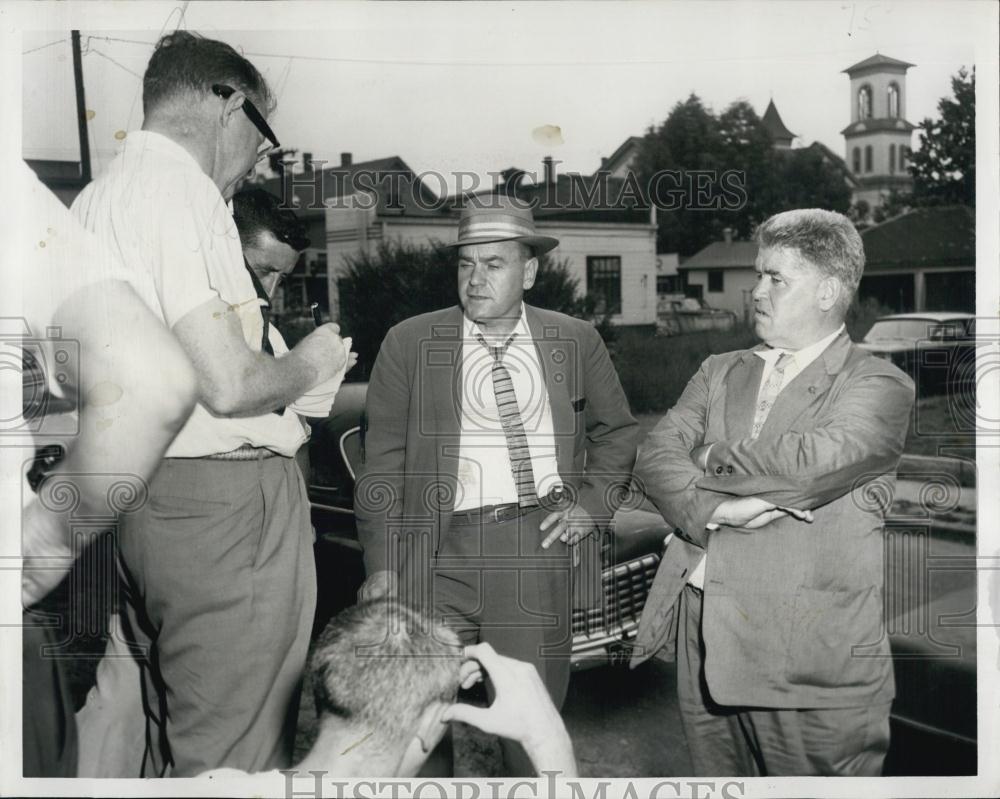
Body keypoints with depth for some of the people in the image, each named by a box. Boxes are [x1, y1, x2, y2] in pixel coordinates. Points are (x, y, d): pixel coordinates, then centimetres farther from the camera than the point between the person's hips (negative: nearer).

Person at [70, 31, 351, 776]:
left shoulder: (95, 196, 15)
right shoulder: (181, 188, -14)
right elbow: (228, 384, -22)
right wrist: (307, 365, -2)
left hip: (142, 500, 10)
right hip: (223, 500, -10)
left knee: (174, 734, 21)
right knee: (235, 752, 1)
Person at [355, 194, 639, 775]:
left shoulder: (575, 340, 7)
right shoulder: (409, 343, 2)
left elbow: (617, 431, 20)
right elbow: (383, 461, 2)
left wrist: (593, 503, 4)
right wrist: (382, 565, -3)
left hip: (539, 548, 1)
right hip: (441, 551, 0)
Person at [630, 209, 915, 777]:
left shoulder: (880, 385, -3)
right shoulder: (720, 373, 14)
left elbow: (817, 458, -22)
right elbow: (655, 455, 2)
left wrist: (715, 458, -7)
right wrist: (712, 508, -18)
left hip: (808, 651, -5)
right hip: (702, 638, 5)